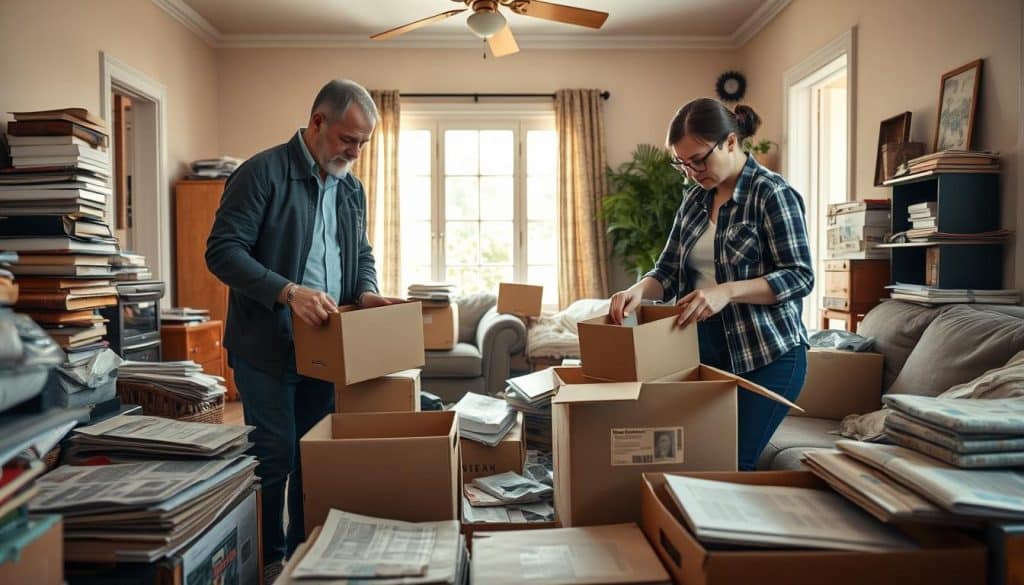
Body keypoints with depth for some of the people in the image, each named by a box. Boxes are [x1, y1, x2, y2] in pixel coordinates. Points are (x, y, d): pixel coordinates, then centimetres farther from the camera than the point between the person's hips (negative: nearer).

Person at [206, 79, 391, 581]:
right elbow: (223, 251, -16)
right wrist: (288, 291, -28)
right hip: (268, 346, -6)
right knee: (275, 457, 2)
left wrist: (366, 290, -2)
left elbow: (361, 253, 20)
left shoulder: (352, 189, 11)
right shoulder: (263, 173, -10)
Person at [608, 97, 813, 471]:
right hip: (706, 352, 6)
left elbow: (800, 276, -14)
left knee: (734, 463, -5)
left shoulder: (772, 193, -9)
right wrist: (639, 289, -13)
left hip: (767, 355, -6)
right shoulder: (695, 199, 10)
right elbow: (669, 271, 9)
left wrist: (727, 291, -28)